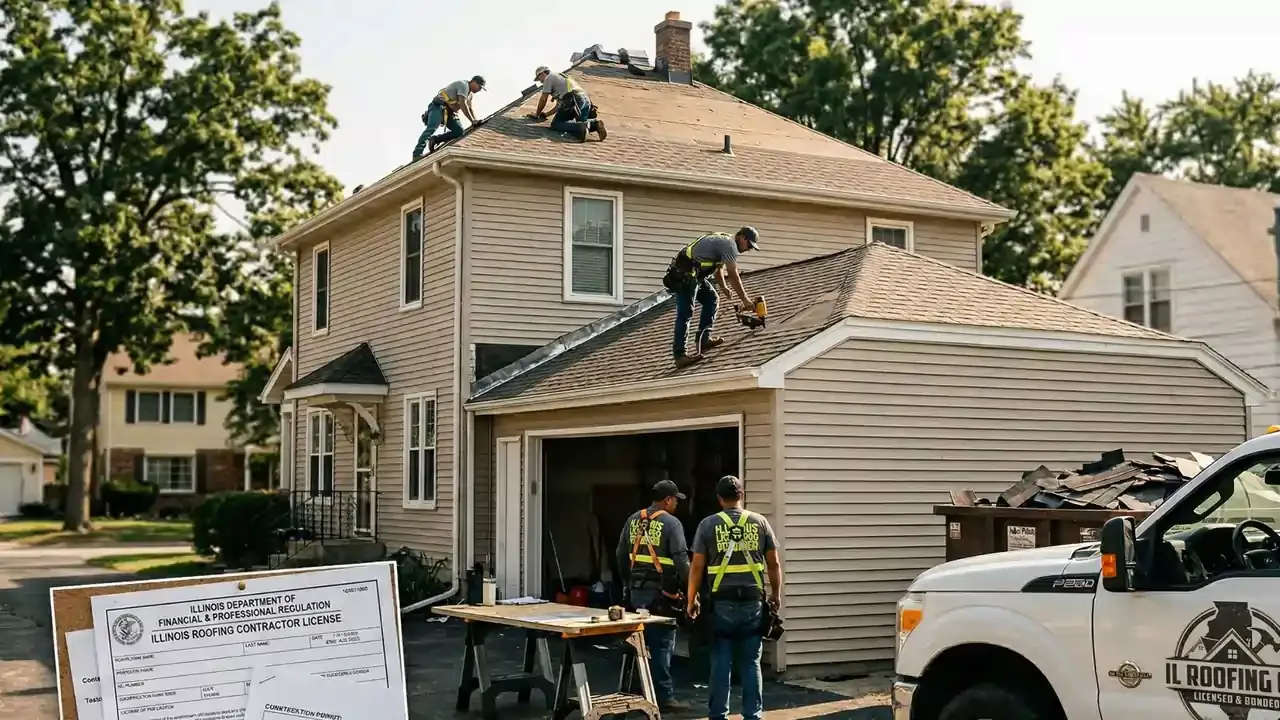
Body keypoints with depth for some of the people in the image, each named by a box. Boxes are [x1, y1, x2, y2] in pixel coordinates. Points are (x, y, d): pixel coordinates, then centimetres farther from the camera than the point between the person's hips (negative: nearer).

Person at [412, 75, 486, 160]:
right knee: (431, 128, -26)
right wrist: (472, 121, -22)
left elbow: (470, 109, 28)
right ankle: (417, 154, -35)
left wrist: (475, 122, 16)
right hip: (439, 107, -10)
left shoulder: (470, 93, 20)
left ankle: (435, 140, -7)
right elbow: (463, 104, -21)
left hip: (449, 112, 10)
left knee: (459, 131, -9)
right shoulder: (463, 85, -11)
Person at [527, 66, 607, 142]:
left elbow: (543, 99, 10)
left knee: (555, 124, -6)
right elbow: (560, 103, 41)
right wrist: (547, 114, 44)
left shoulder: (548, 78, 12)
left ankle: (582, 128, -30)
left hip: (573, 101, -8)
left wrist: (537, 114, 24)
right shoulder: (562, 77, 38)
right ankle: (595, 124, -11)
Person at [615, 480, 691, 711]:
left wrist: (626, 583, 23)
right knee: (661, 644, -2)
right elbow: (681, 560, -14)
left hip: (636, 590, 6)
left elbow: (621, 555, 15)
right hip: (660, 593, -6)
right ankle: (664, 697, 1)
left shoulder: (634, 520, 11)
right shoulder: (671, 523, -9)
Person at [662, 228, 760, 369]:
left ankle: (704, 340, 13)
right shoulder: (730, 245, -10)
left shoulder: (724, 241, 21)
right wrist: (745, 300, -10)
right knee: (685, 313, -12)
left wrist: (723, 286, 23)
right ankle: (679, 355, -15)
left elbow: (718, 267, 32)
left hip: (692, 274, 10)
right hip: (685, 275, -10)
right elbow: (733, 276, -13)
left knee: (712, 299, 14)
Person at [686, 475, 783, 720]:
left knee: (721, 663, 5)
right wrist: (776, 595, 17)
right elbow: (774, 564, 6)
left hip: (721, 603, -1)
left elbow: (697, 567, -1)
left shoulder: (708, 525, 0)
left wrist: (692, 600, 9)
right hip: (753, 601, 1)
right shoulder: (760, 522, 5)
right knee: (751, 663, 7)